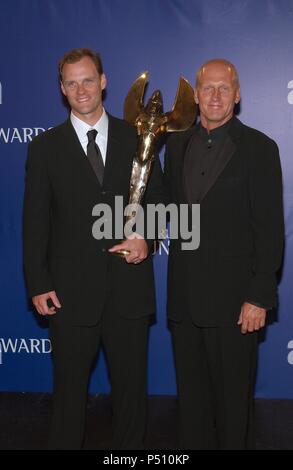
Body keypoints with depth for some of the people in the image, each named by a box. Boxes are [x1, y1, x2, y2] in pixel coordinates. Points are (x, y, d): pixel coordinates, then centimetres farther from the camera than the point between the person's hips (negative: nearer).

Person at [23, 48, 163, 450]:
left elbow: (158, 198, 9)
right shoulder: (45, 147, 2)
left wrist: (146, 236, -11)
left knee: (132, 384, 14)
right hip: (71, 291, -1)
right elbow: (35, 221, 0)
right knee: (69, 386, 12)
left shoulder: (135, 137, 5)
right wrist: (38, 285, -5)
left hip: (128, 285, 1)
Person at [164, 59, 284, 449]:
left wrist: (259, 298, -14)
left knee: (233, 394, 9)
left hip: (232, 296, -5)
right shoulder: (177, 145, 10)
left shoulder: (259, 148, -6)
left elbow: (270, 228, -10)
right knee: (191, 390, 17)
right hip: (184, 297, 5)